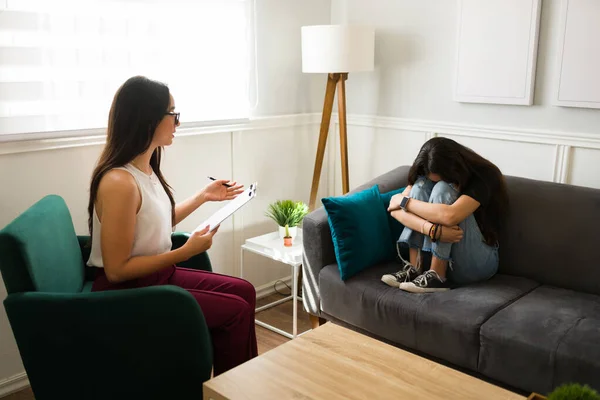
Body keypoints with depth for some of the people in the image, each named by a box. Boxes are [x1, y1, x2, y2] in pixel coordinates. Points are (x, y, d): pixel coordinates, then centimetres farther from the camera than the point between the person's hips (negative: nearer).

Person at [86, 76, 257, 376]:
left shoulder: (145, 167, 1)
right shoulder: (119, 181, -26)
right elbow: (117, 270, -24)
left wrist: (204, 196, 17)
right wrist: (187, 251, -24)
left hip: (157, 275, 9)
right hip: (126, 294, -9)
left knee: (244, 292, 8)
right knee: (235, 310, -8)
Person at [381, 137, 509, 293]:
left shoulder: (483, 176, -18)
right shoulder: (429, 175, -3)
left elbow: (449, 216, -37)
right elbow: (395, 209, -17)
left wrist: (404, 201, -23)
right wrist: (431, 229, -35)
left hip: (477, 262, -4)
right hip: (435, 252, 5)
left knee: (442, 189, -25)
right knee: (421, 184, -17)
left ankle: (437, 275, -24)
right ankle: (414, 268, -19)